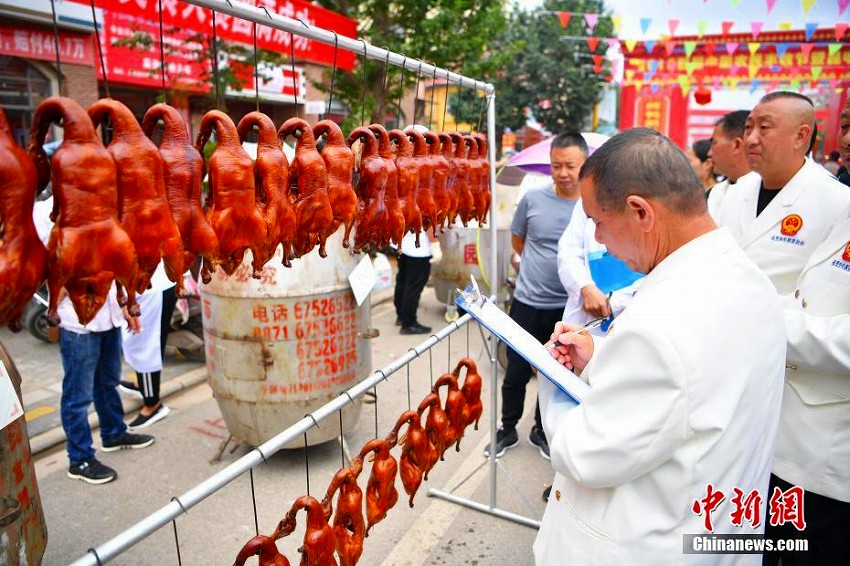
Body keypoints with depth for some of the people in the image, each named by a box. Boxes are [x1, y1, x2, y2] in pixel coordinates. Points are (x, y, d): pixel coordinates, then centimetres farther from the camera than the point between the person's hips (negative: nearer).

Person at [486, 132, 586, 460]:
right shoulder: (532, 199, -4)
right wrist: (539, 266, 6)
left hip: (568, 307, 0)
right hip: (528, 303, 0)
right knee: (517, 372, 10)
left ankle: (542, 430, 38)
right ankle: (508, 429, 31)